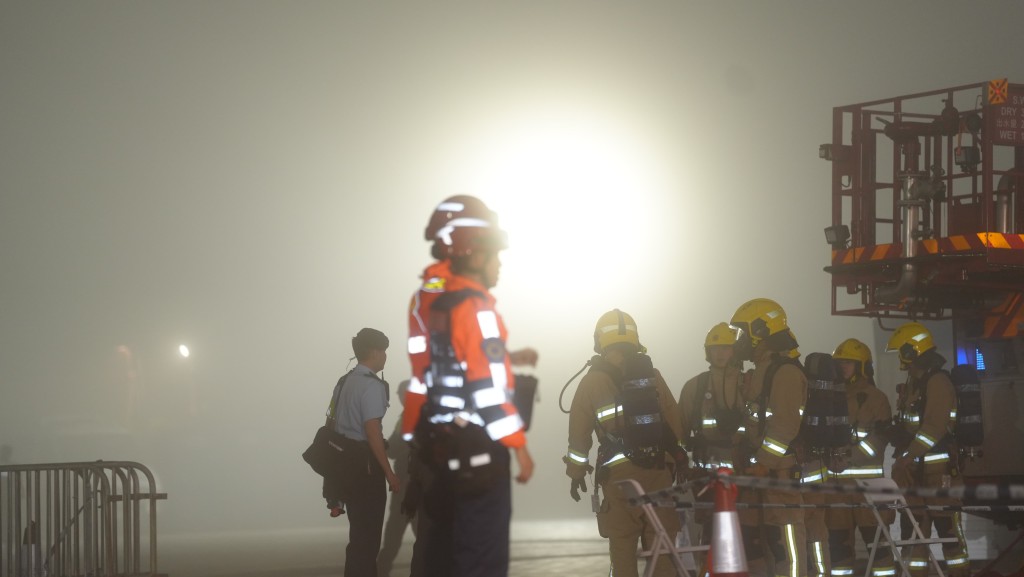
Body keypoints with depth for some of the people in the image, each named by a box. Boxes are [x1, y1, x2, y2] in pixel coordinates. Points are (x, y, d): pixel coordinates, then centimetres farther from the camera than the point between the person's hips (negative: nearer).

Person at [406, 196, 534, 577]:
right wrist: (520, 447, -15)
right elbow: (489, 388, -20)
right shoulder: (474, 306, -18)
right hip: (478, 448, -9)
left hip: (437, 442, 9)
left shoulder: (425, 299, 8)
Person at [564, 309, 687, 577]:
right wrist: (681, 463, 12)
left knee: (622, 547, 3)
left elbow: (579, 432, 0)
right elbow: (674, 425, 4)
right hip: (657, 473, 2)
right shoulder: (652, 376, 5)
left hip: (618, 474, -2)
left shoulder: (592, 381, -1)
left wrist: (576, 473, 10)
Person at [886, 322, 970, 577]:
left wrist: (906, 457, -26)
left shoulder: (937, 381, -11)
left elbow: (934, 426, -22)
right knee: (913, 530, 7)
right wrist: (901, 459, 8)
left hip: (939, 470, -9)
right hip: (916, 471, 9)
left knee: (948, 528, -6)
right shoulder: (912, 384, 18)